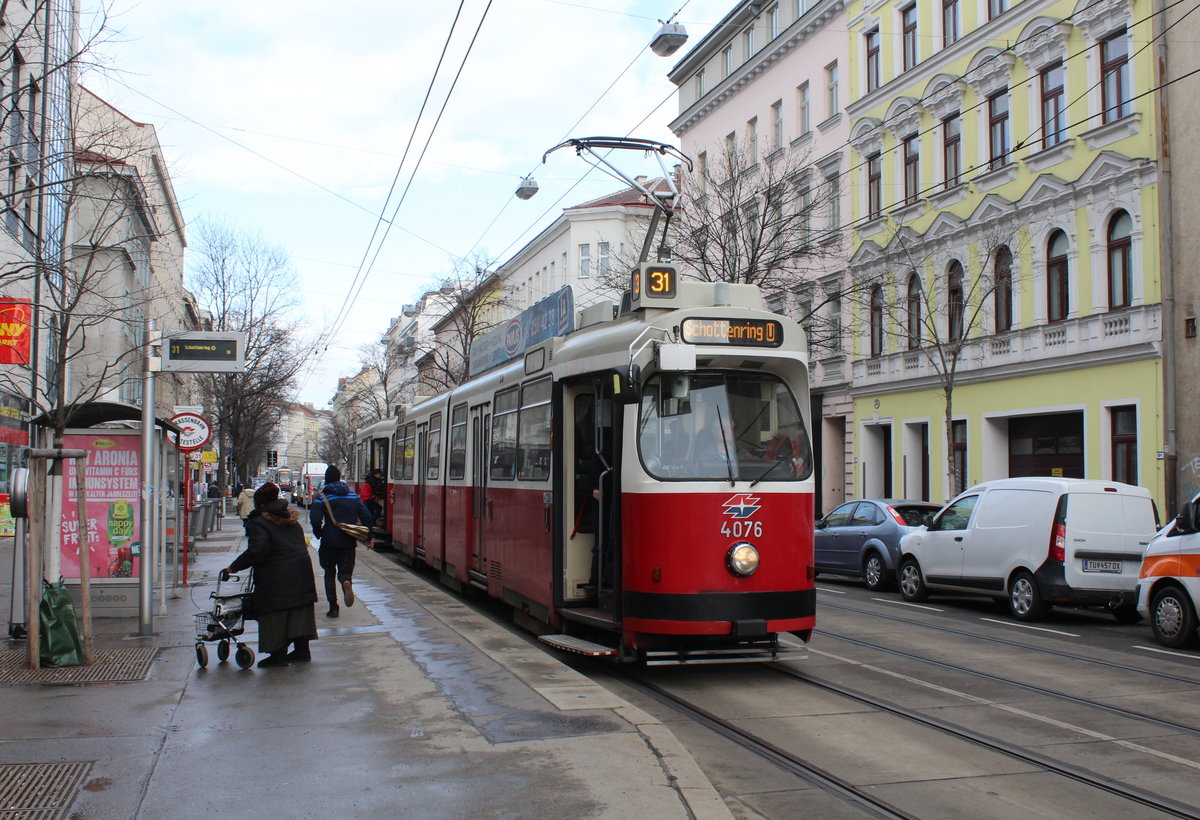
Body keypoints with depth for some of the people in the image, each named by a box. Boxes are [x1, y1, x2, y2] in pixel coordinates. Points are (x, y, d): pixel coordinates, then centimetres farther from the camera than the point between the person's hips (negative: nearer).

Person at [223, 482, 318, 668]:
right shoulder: (291, 520, 14)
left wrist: (234, 567, -11)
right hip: (302, 568, 7)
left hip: (277, 574, -7)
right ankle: (302, 650, 22)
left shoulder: (260, 523, -10)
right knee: (298, 609, 15)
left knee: (276, 613, 1)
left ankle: (278, 654, 4)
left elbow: (256, 551, -19)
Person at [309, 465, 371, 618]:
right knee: (345, 571, 10)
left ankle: (333, 607, 7)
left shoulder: (321, 498, -5)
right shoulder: (354, 497, 6)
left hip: (329, 542, -2)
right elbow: (366, 517, 1)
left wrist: (319, 534, 3)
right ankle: (346, 582, -26)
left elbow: (315, 521, -15)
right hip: (348, 542, 2)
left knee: (329, 574, 13)